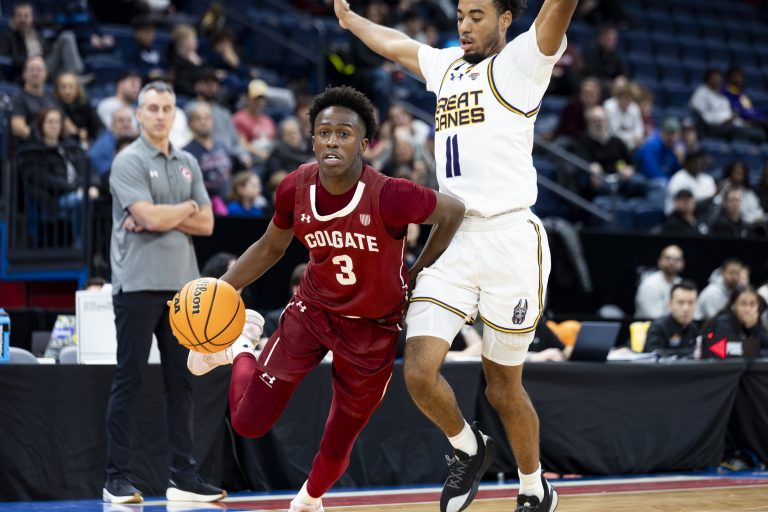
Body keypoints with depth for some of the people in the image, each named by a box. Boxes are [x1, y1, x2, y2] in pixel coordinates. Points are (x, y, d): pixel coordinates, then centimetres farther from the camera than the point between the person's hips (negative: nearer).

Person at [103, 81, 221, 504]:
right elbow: (150, 217, -17)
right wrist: (186, 208, 0)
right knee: (129, 380, -3)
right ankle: (118, 478, 0)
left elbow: (205, 224, 6)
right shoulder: (129, 161, -5)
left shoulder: (188, 164, 14)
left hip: (182, 285, 6)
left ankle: (183, 476, 10)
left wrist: (163, 216, -8)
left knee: (181, 381, 6)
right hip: (138, 284, -6)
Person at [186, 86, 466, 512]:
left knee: (339, 442, 14)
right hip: (312, 311, 2)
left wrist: (415, 277, -6)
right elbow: (270, 248, 2)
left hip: (373, 331, -2)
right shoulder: (295, 188, -17)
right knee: (248, 422, 2)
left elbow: (453, 212, -12)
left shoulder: (389, 197, -31)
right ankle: (240, 348, 33)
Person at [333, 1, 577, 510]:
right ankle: (469, 449, 20)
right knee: (419, 371, -9)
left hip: (510, 237, -5)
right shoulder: (447, 66, 18)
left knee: (503, 384, 5)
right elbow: (393, 43, 38)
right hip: (451, 239, 5)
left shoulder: (520, 62, 0)